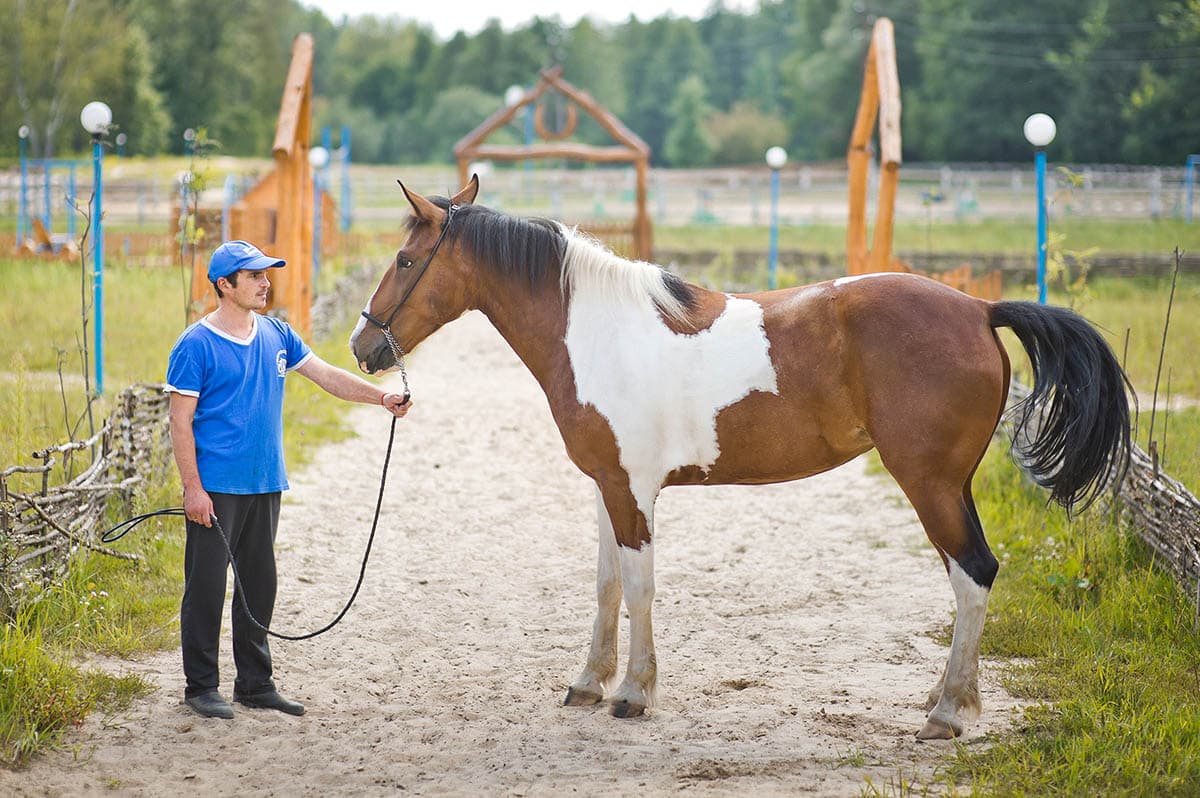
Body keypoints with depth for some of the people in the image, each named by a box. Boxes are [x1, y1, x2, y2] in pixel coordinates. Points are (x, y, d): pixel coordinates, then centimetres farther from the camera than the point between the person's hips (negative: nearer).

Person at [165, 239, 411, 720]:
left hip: (265, 485, 7)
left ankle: (255, 683, 21)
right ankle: (201, 687, 7)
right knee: (206, 586, -1)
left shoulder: (276, 336, 9)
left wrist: (381, 397, -3)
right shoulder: (196, 345, -10)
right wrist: (192, 488, -15)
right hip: (215, 488, -6)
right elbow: (181, 421, -11)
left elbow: (326, 375, 11)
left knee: (259, 586, 12)